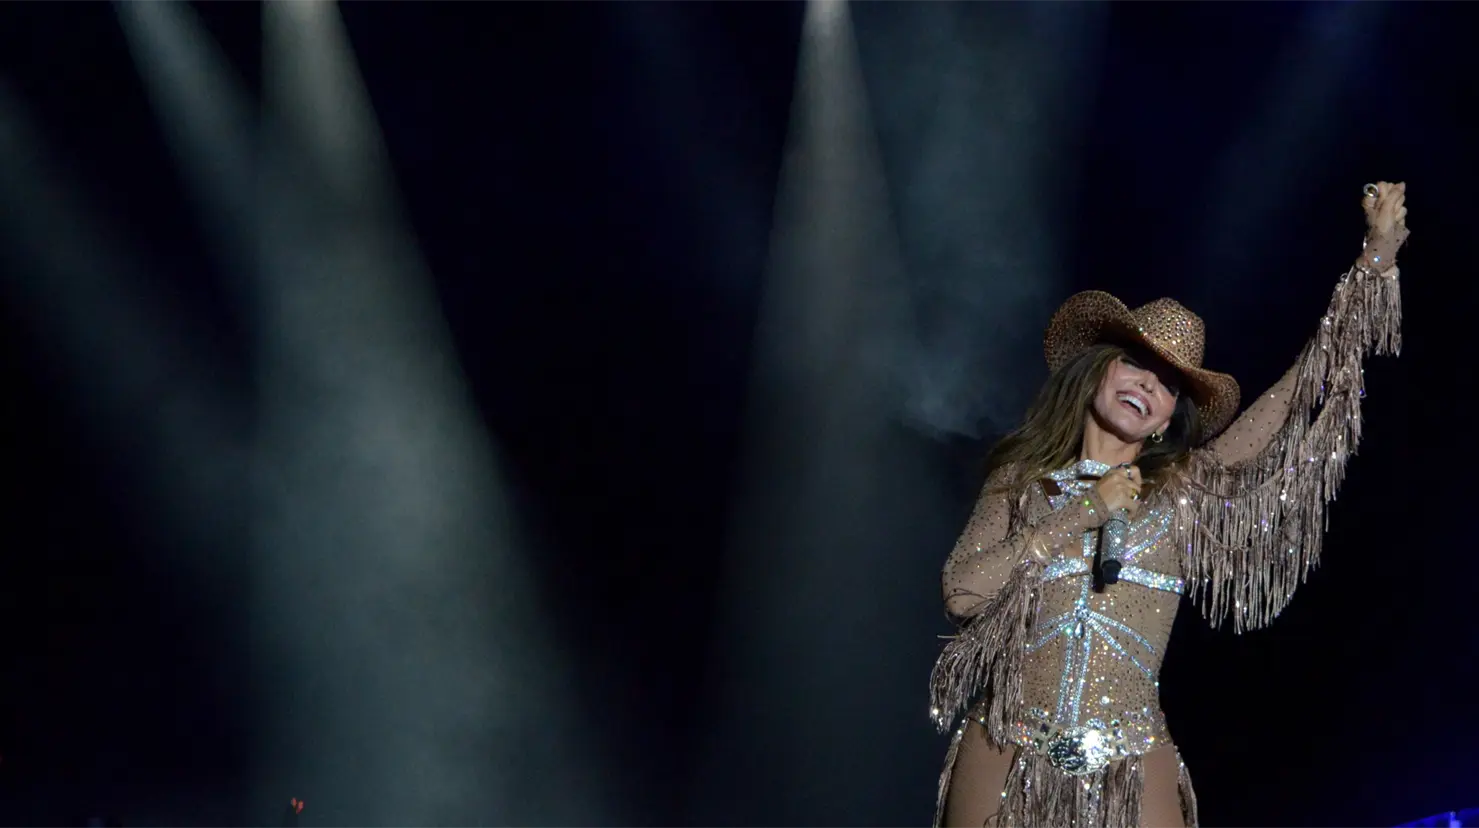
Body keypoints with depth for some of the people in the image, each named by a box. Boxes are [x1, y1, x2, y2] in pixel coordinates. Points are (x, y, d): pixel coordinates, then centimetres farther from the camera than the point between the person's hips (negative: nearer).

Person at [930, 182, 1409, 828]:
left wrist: (1377, 259, 1)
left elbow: (1303, 390, 4)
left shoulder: (1185, 486, 9)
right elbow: (962, 592, -4)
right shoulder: (1021, 478, 9)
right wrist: (1080, 516, -7)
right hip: (1005, 757, 0)